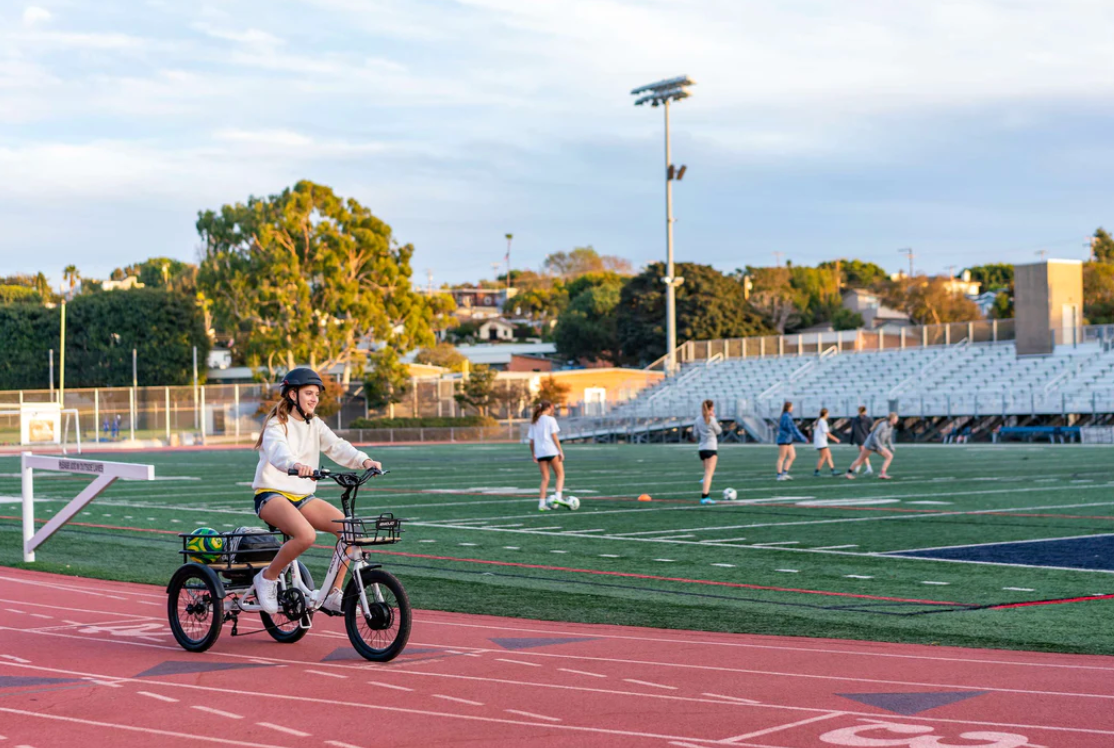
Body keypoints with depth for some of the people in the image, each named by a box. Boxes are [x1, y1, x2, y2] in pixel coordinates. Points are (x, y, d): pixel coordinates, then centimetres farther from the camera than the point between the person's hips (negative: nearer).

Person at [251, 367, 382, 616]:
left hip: (302, 497, 7)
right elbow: (277, 449, -30)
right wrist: (295, 465, -53)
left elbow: (337, 447, -4)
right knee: (306, 535, -34)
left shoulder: (315, 425, 12)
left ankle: (334, 595, -5)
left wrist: (363, 460, -25)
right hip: (271, 495, -6)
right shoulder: (277, 424, -8)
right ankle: (267, 577, -10)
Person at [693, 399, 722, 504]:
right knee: (709, 473, -9)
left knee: (708, 473, 26)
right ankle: (704, 497, -17)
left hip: (701, 448, 6)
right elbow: (719, 431, 3)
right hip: (711, 448, -6)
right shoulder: (711, 420, -11)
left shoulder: (698, 420, 6)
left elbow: (695, 435, 11)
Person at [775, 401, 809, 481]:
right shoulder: (787, 417, -16)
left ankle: (785, 473, 5)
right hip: (784, 439, -9)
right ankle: (780, 475, -2)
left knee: (792, 456, 6)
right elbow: (793, 429, -19)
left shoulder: (786, 416, 14)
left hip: (788, 440, 9)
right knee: (782, 458, -5)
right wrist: (803, 439, -16)